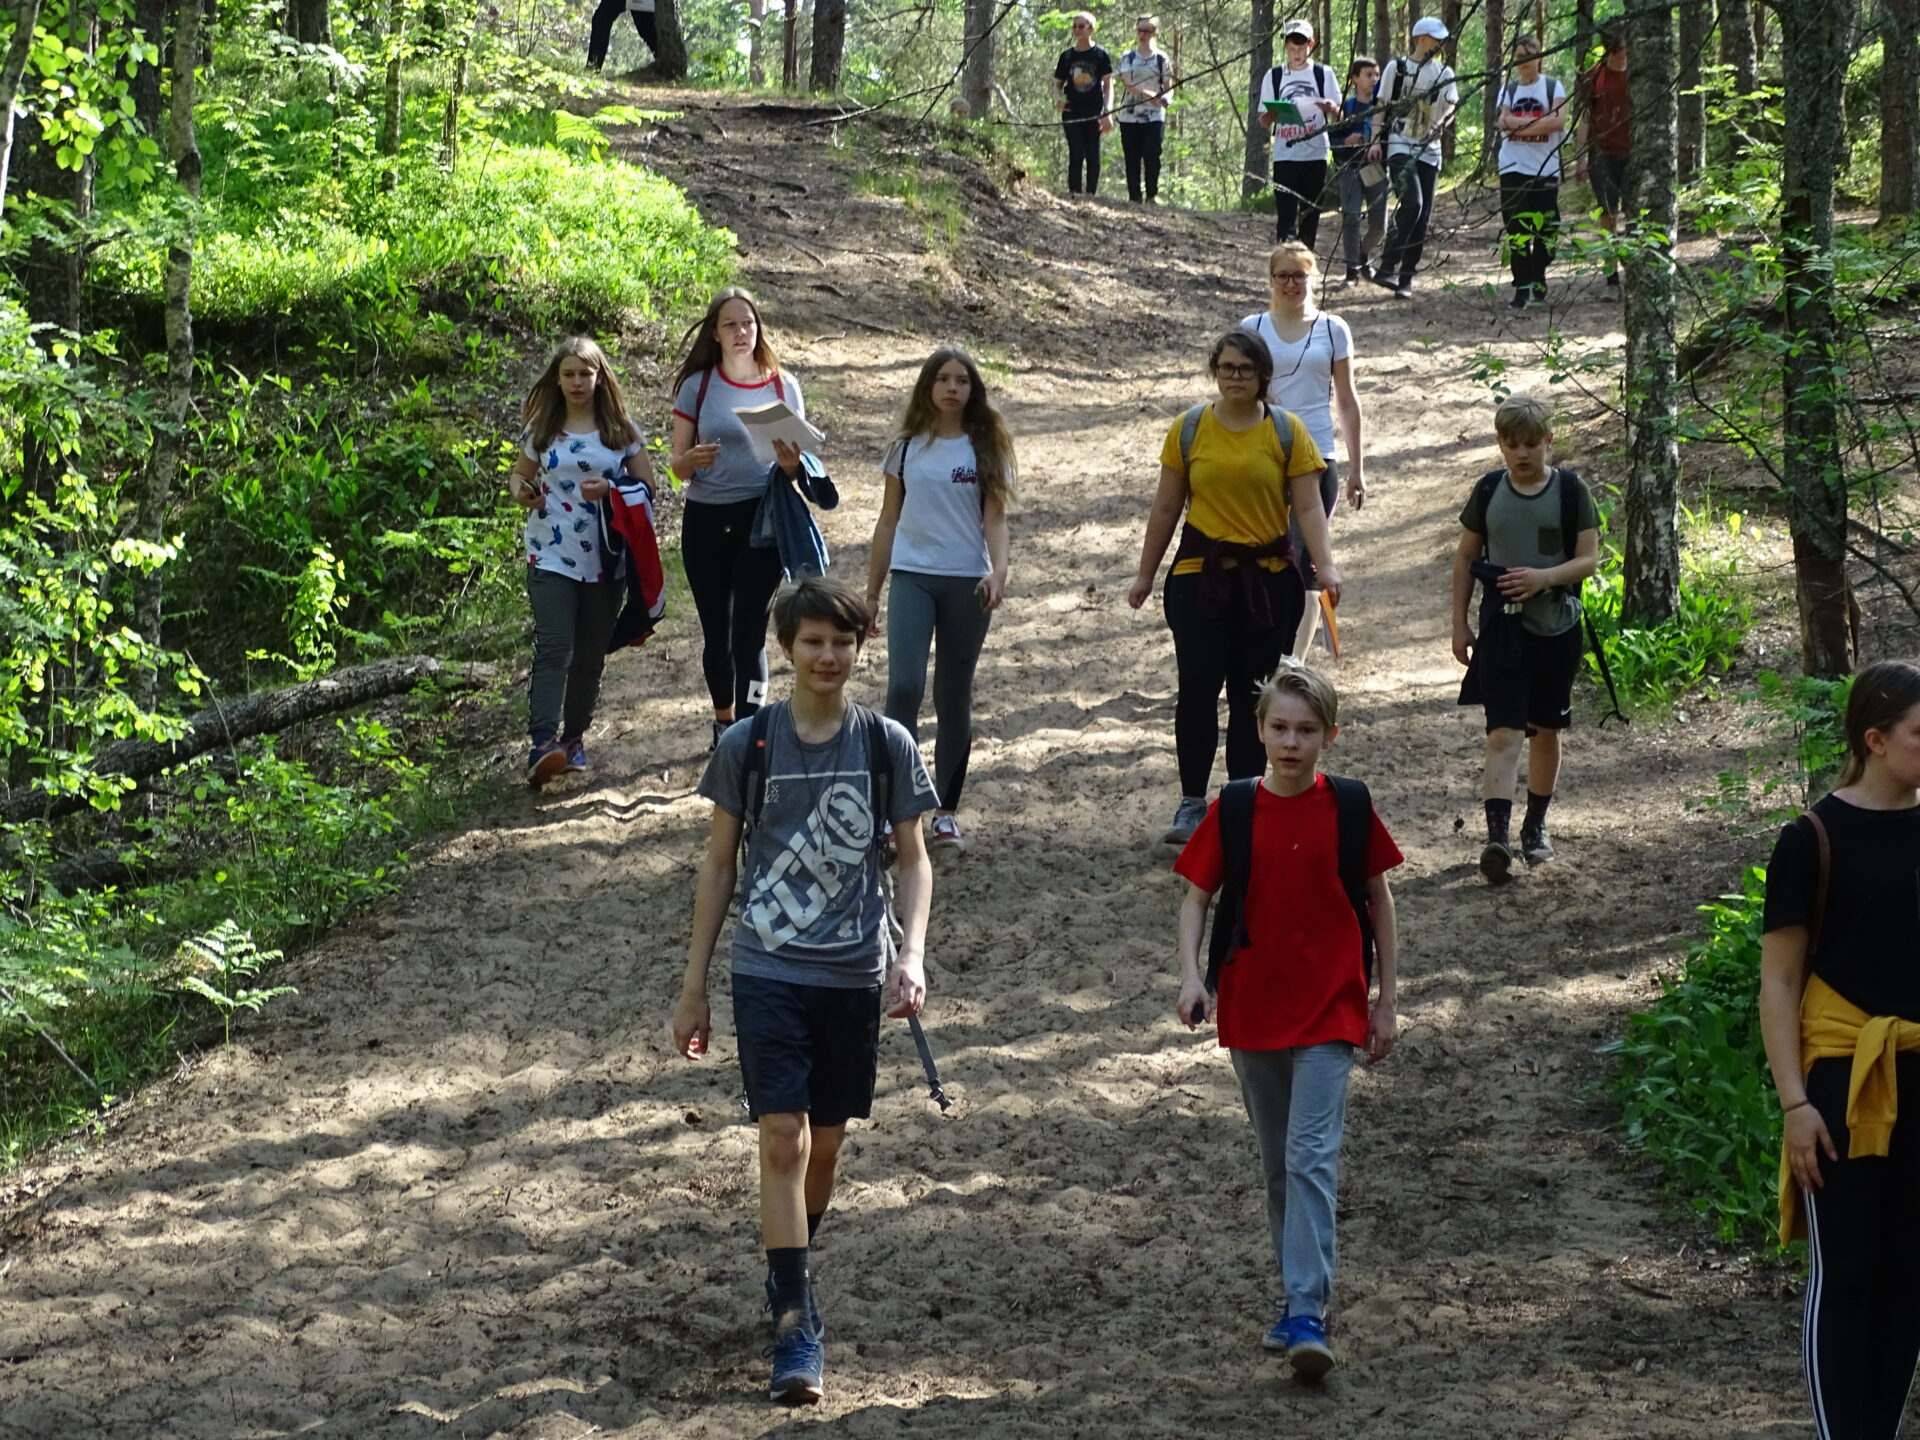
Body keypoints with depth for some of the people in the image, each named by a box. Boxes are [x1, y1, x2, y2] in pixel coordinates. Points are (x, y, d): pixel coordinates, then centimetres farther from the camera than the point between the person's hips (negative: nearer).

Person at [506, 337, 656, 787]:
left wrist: (612, 489, -15)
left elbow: (646, 483, 4)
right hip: (551, 557, -2)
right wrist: (520, 491, -9)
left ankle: (574, 737, 25)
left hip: (604, 560, 2)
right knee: (554, 648, -16)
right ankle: (542, 744, -26)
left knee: (590, 655, 9)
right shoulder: (541, 429, 4)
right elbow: (519, 473, 14)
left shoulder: (620, 430, 4)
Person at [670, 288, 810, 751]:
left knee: (749, 630, -10)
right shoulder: (697, 386, 2)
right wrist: (693, 460, -20)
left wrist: (793, 464, -16)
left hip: (761, 519, -1)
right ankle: (723, 722, 30)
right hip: (705, 520, 2)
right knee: (715, 630, 11)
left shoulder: (783, 387, 3)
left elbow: (797, 461, 8)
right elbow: (678, 463, 3)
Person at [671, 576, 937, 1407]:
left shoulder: (887, 746, -1)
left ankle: (791, 1271, 37)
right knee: (783, 1140, -11)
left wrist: (911, 954, -13)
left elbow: (912, 860, 4)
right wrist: (693, 986, 5)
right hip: (768, 971, -2)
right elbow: (720, 864, 4)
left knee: (827, 1142, 12)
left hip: (854, 974, 2)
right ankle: (795, 1326, -11)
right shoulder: (747, 745, -3)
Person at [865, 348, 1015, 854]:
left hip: (967, 582, 0)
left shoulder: (985, 448, 5)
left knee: (954, 698, 7)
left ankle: (945, 812, 15)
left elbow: (995, 517, 0)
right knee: (904, 685, -16)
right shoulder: (907, 448, 8)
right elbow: (889, 520, 13)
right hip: (913, 578, 0)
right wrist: (871, 592, 13)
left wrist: (998, 570, -19)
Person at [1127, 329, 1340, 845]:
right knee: (1198, 686, -11)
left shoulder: (1287, 432, 0)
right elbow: (1166, 507, 8)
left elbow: (1308, 507, -5)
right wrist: (1145, 574, 10)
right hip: (1200, 574, 0)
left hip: (1268, 579, 0)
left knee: (1252, 695, 5)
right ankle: (1192, 803, 1)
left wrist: (1325, 566, -19)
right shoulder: (1189, 429, 3)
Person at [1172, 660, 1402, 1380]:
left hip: (1329, 1010, -3)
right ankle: (1297, 1294, 26)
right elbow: (1197, 897, 2)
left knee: (1312, 1158, -14)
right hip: (1250, 1009, 3)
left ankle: (1307, 1316, -18)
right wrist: (1192, 976, -14)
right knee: (1277, 1164, 13)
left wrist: (1387, 1000, 5)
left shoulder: (1346, 809, -4)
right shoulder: (1233, 812, -2)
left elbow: (1379, 901, 5)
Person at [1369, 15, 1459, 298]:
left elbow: (1452, 105, 2)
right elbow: (1382, 106, 5)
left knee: (1423, 217, 1)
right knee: (1412, 203, -24)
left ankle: (1406, 279, 9)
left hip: (1429, 150, 4)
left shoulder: (1444, 73, 12)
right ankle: (1387, 268, -20)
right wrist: (1376, 141, -5)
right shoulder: (1397, 68, 3)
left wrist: (1440, 123, -20)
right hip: (1400, 146, -4)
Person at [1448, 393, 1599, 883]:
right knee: (1503, 734, -12)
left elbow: (1589, 559, -4)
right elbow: (1466, 556, 10)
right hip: (1503, 624, 0)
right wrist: (1459, 624, 8)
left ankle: (1535, 826, 30)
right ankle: (1497, 835, -22)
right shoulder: (1489, 491, 2)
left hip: (1556, 626, 0)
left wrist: (1544, 577, -22)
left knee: (1545, 731, 13)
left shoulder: (1570, 491, -3)